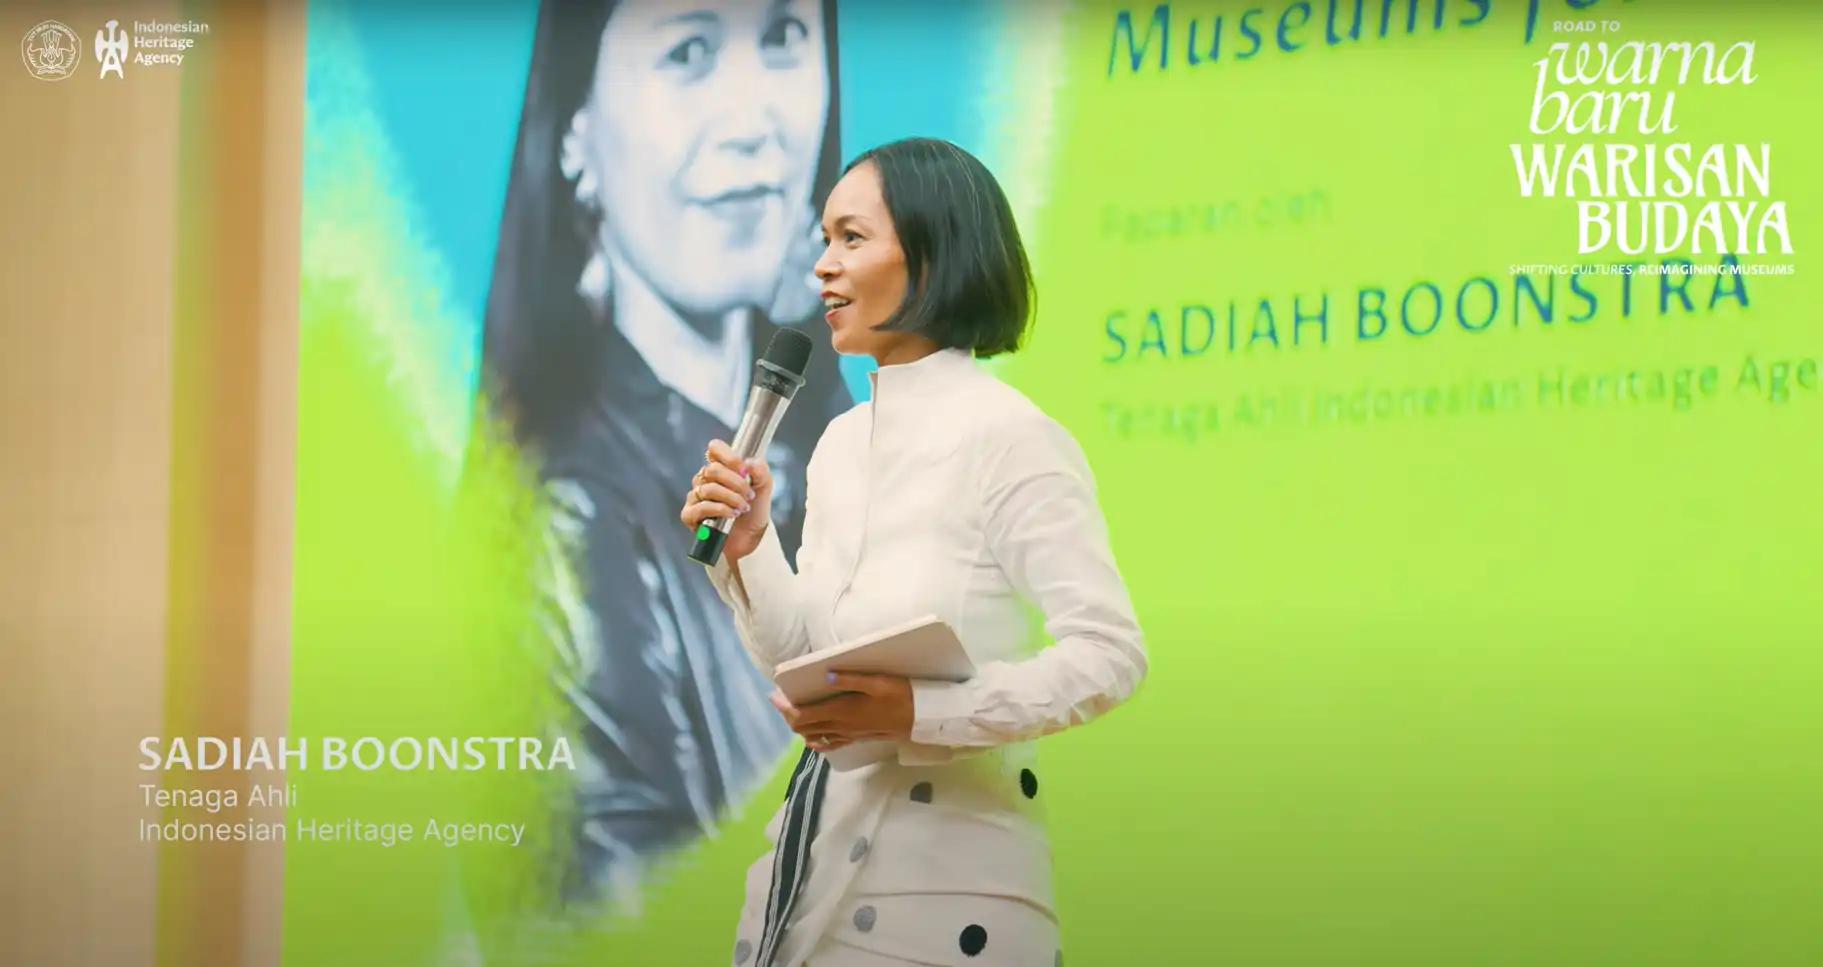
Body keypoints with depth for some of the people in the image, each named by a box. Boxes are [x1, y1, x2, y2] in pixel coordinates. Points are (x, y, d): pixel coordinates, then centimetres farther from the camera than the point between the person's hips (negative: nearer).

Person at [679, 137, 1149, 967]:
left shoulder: (1009, 438, -14)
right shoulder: (841, 443, 9)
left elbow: (1109, 655, -19)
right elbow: (802, 662, 11)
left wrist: (920, 712, -26)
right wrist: (747, 549, -4)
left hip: (948, 865, -7)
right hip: (818, 848, 7)